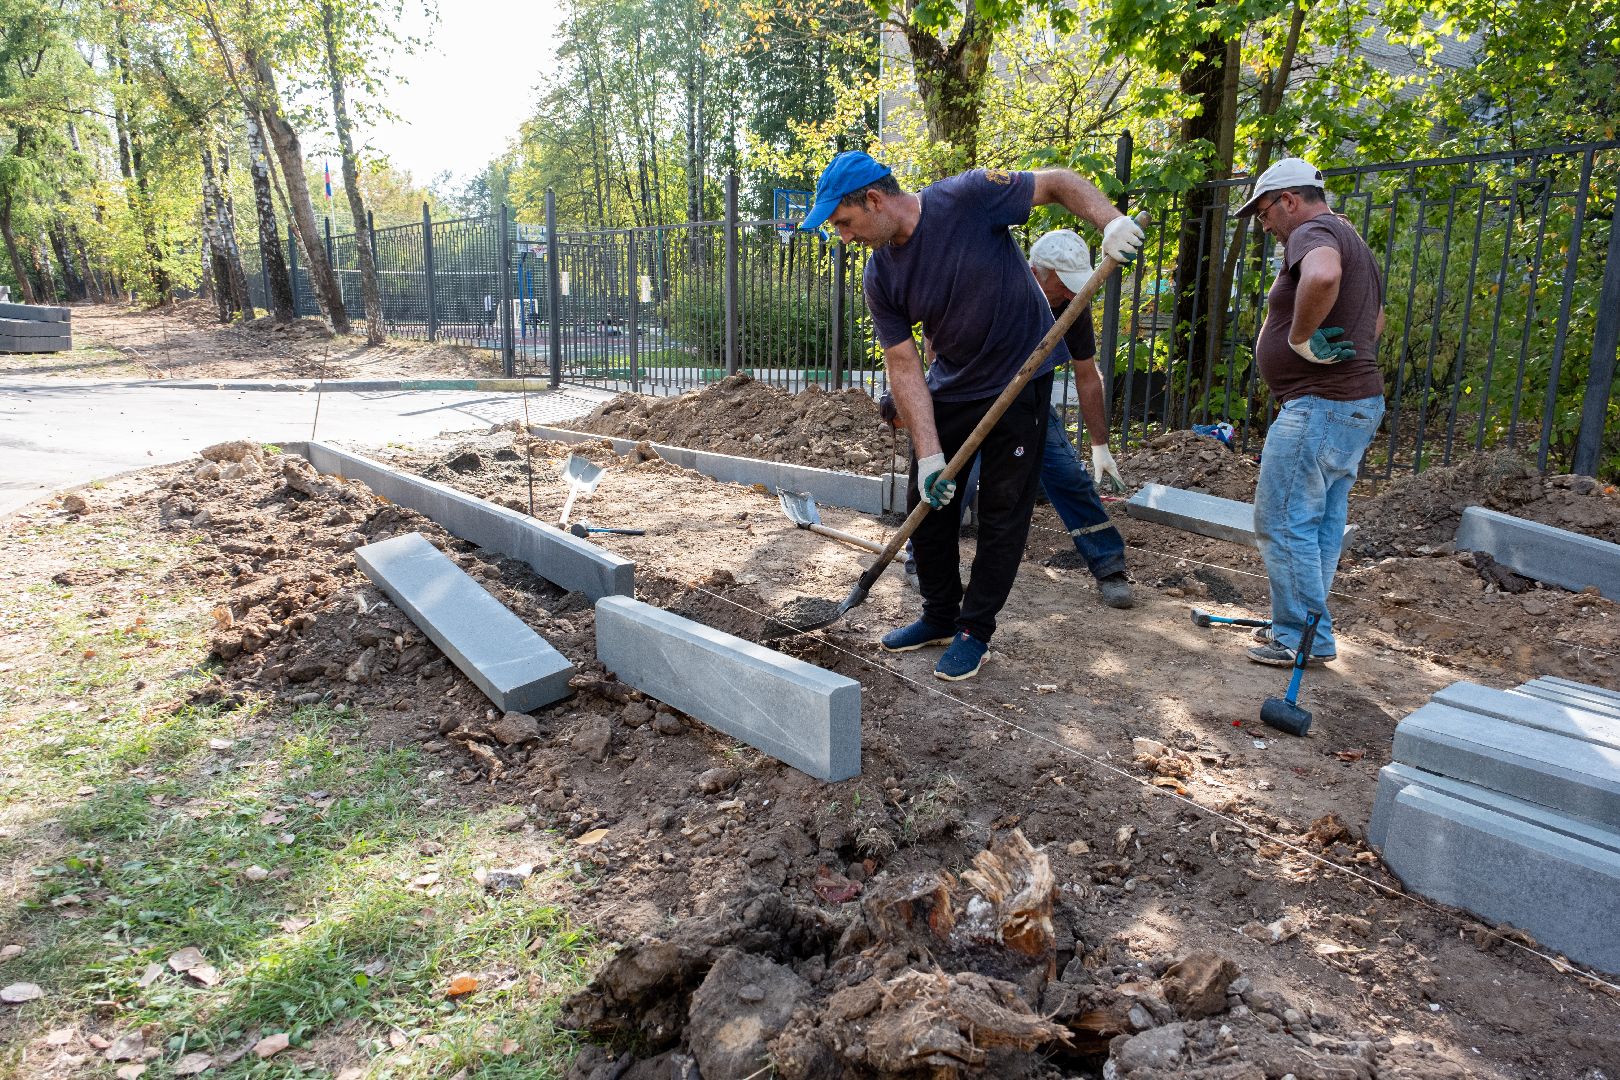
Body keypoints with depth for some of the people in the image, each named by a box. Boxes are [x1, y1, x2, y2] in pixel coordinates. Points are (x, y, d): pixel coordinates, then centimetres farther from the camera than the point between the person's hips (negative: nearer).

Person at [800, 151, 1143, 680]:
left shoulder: (969, 197, -21)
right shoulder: (880, 276, -9)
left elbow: (1057, 183, -10)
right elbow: (904, 365, -10)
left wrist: (1111, 220, -29)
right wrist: (928, 453, -17)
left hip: (1020, 378, -5)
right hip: (951, 386, 5)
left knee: (1002, 513, 0)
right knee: (928, 502, 9)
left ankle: (975, 632, 13)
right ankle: (940, 617, 27)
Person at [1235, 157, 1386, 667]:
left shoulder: (1313, 232, -11)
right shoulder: (1350, 240, 23)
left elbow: (1322, 276, -38)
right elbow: (1376, 321, 36)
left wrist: (1301, 338, -24)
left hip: (1319, 407, -11)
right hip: (1358, 404, 11)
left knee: (1283, 521, -6)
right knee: (1322, 522, 14)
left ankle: (1304, 638, 0)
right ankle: (1303, 625, 23)